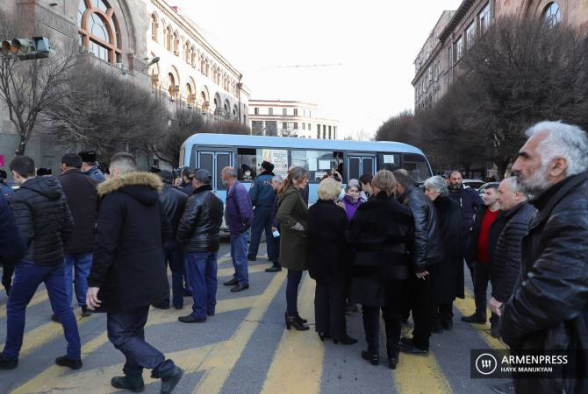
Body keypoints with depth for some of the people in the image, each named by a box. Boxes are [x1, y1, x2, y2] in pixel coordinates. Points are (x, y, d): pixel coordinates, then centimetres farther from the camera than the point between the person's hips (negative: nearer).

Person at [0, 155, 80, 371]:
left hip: (32, 261, -6)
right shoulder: (57, 191, 5)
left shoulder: (21, 197, -16)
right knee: (63, 306, 10)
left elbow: (23, 235, -19)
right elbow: (69, 226, 7)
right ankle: (74, 355, 13)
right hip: (57, 259, 6)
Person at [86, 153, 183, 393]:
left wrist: (94, 282, -20)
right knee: (135, 329, 21)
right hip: (150, 276, 8)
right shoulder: (152, 195, 10)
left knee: (120, 334, 2)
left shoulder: (114, 197, -16)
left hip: (125, 280, -8)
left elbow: (104, 243, -23)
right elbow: (165, 232, 19)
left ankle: (166, 369, -6)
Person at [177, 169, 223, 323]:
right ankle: (210, 308, 24)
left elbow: (186, 223, -20)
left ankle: (199, 313, 4)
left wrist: (181, 239, -5)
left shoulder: (195, 199, -17)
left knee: (197, 280, -2)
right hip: (213, 243, 9)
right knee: (210, 277, 15)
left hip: (196, 246, -9)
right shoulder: (217, 200, 11)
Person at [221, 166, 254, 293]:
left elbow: (244, 209, -29)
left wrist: (244, 224, -19)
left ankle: (243, 282, 12)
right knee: (235, 255, 20)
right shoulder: (232, 188, 9)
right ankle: (237, 277, 33)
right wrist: (230, 223, 11)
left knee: (240, 257, 0)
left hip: (241, 229, -10)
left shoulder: (239, 189, -22)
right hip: (235, 228, 10)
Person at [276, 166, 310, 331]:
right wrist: (297, 226, -23)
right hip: (294, 244, -10)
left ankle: (292, 314, 27)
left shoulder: (293, 193, 12)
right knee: (294, 280, 1)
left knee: (293, 280, 17)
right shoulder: (293, 194, -19)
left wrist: (300, 225, 6)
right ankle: (291, 316, 12)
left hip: (295, 243, 10)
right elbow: (281, 215, -33)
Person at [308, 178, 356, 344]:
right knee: (337, 294, 4)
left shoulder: (311, 211, 1)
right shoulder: (338, 212, -18)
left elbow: (310, 233, 7)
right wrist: (347, 258, -5)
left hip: (317, 258, 6)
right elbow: (345, 237, -15)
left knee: (321, 292, 14)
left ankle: (322, 329, 20)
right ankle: (338, 332, 10)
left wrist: (316, 250, 14)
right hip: (336, 260, -6)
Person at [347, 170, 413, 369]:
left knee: (371, 310, 10)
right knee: (393, 311, 13)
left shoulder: (365, 209, -11)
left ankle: (373, 352, 17)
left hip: (368, 266, -2)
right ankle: (393, 354, 18)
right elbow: (410, 239, 1)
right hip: (395, 267, 2)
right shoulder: (403, 211, -4)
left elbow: (351, 237, -9)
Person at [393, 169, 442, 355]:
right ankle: (419, 338, 29)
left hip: (422, 259, -10)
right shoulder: (416, 195, 12)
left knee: (420, 301, 1)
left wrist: (419, 264, -22)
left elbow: (419, 234, -25)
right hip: (424, 256, 10)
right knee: (420, 300, 17)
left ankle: (420, 344, 13)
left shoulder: (413, 200, -19)